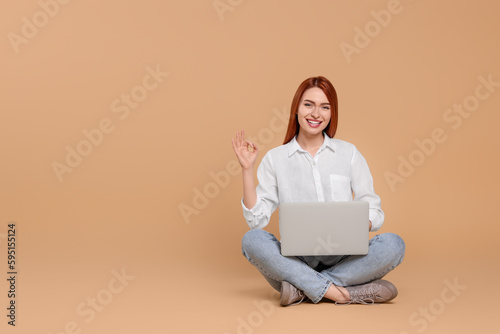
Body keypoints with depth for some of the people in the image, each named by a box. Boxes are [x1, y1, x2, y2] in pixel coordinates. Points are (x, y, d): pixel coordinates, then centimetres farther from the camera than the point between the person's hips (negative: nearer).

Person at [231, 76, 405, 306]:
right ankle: (345, 293, -30)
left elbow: (374, 212, 7)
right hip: (296, 259, -1)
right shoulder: (275, 158, 7)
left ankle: (303, 288, -24)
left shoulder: (349, 153, 9)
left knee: (393, 244, -26)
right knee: (252, 240, -29)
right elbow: (256, 219, 0)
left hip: (343, 259, 1)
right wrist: (247, 169, -8)